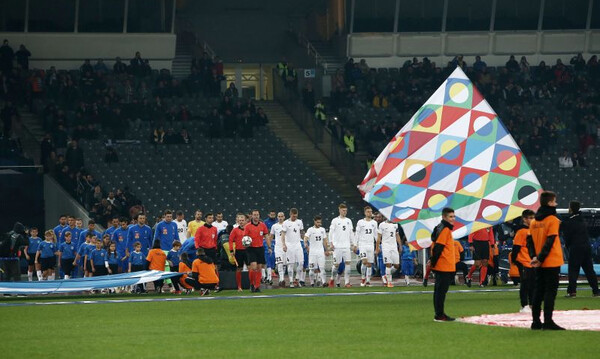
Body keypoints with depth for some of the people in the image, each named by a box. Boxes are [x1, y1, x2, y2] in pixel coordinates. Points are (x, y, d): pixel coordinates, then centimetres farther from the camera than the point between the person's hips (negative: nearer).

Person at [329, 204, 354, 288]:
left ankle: (347, 281, -6)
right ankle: (332, 279, 20)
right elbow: (331, 232, -1)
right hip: (337, 246, -3)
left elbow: (351, 233, 17)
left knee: (348, 262, -8)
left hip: (346, 246, 3)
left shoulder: (348, 221, 12)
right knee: (336, 264, -1)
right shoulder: (335, 221, 1)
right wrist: (331, 243, -10)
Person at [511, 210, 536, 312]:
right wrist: (514, 260, -16)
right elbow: (516, 246, -14)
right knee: (525, 285, -3)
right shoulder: (521, 231, -11)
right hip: (524, 262, -7)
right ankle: (524, 306, 2)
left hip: (532, 263, 7)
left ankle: (531, 305, 18)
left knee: (533, 285, 10)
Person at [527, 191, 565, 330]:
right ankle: (548, 322, -9)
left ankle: (536, 321, 11)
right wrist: (540, 258, -15)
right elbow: (550, 241, -17)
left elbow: (530, 240, 7)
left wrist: (534, 257, 0)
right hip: (551, 262, -7)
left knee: (538, 291, 11)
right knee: (550, 291, -5)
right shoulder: (553, 220, -11)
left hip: (539, 263, 7)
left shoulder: (534, 221, 10)